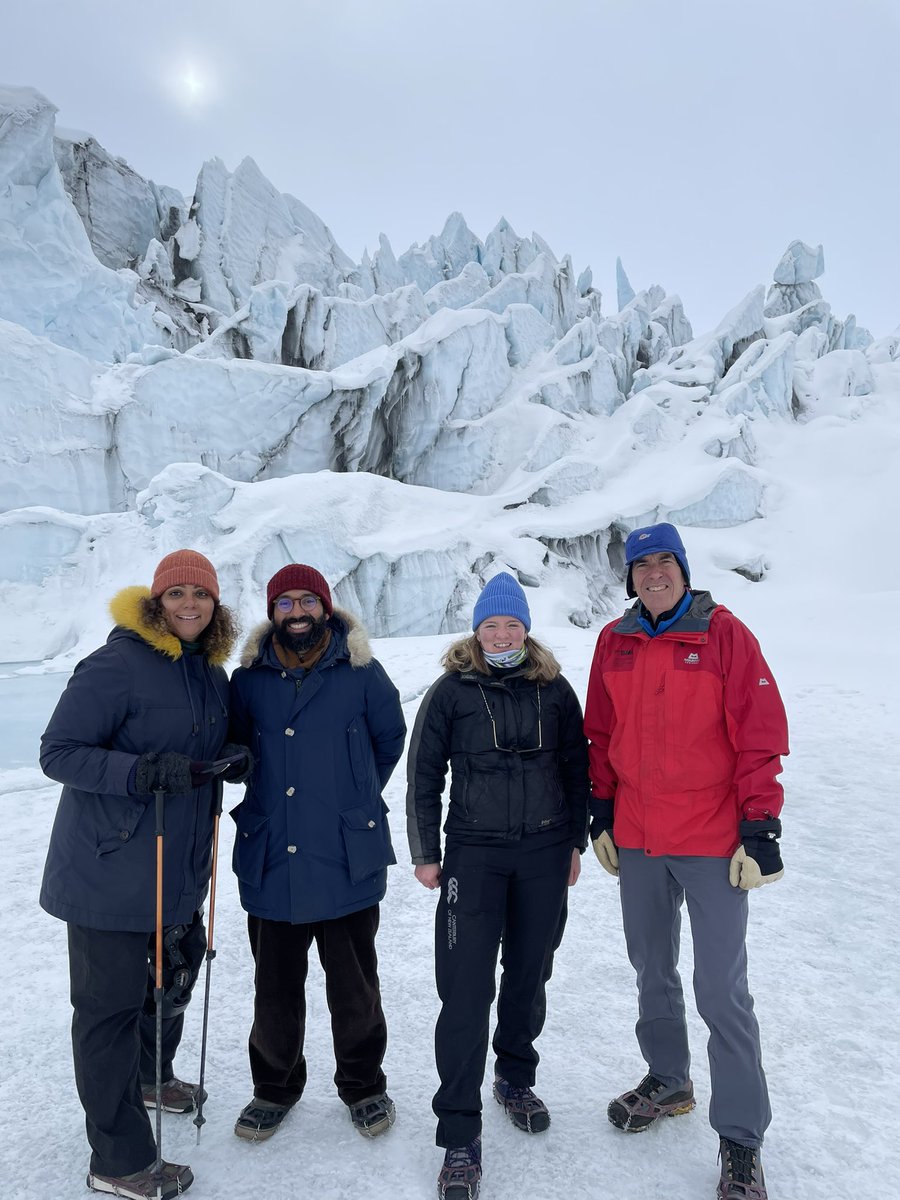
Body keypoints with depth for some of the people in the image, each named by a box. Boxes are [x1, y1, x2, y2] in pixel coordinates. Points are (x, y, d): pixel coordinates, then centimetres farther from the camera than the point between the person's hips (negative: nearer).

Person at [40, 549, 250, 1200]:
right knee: (111, 1003, 4)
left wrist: (232, 756, -5)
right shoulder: (117, 665, -19)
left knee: (177, 969, 26)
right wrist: (142, 772, -32)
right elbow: (59, 751, -19)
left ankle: (149, 1075, 53)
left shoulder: (211, 671, 7)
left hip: (179, 866, 9)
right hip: (111, 869, -8)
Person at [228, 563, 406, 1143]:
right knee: (275, 987, 15)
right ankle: (275, 1087, 39)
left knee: (354, 986, 12)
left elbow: (390, 738, 10)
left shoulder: (362, 672, -3)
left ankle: (363, 1084, 36)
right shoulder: (250, 677, 2)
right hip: (271, 860, 2)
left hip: (347, 860, -2)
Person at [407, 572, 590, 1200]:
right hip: (474, 853, -2)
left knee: (529, 973, 16)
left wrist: (576, 840, 10)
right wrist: (426, 853, 1)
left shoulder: (553, 687, 1)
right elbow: (424, 775, 1)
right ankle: (461, 1134, 11)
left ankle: (516, 1078, 41)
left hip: (545, 851, 3)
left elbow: (575, 764, 9)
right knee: (466, 989, -3)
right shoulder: (451, 690, -4)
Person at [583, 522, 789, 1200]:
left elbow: (760, 734, -10)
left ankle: (741, 1138, 21)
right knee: (652, 971, 20)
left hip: (713, 843, -4)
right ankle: (668, 1082, 42)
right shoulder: (614, 642, 2)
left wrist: (760, 828, -12)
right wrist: (601, 813, 9)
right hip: (637, 839, 4)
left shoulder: (724, 633, -9)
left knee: (722, 990, 2)